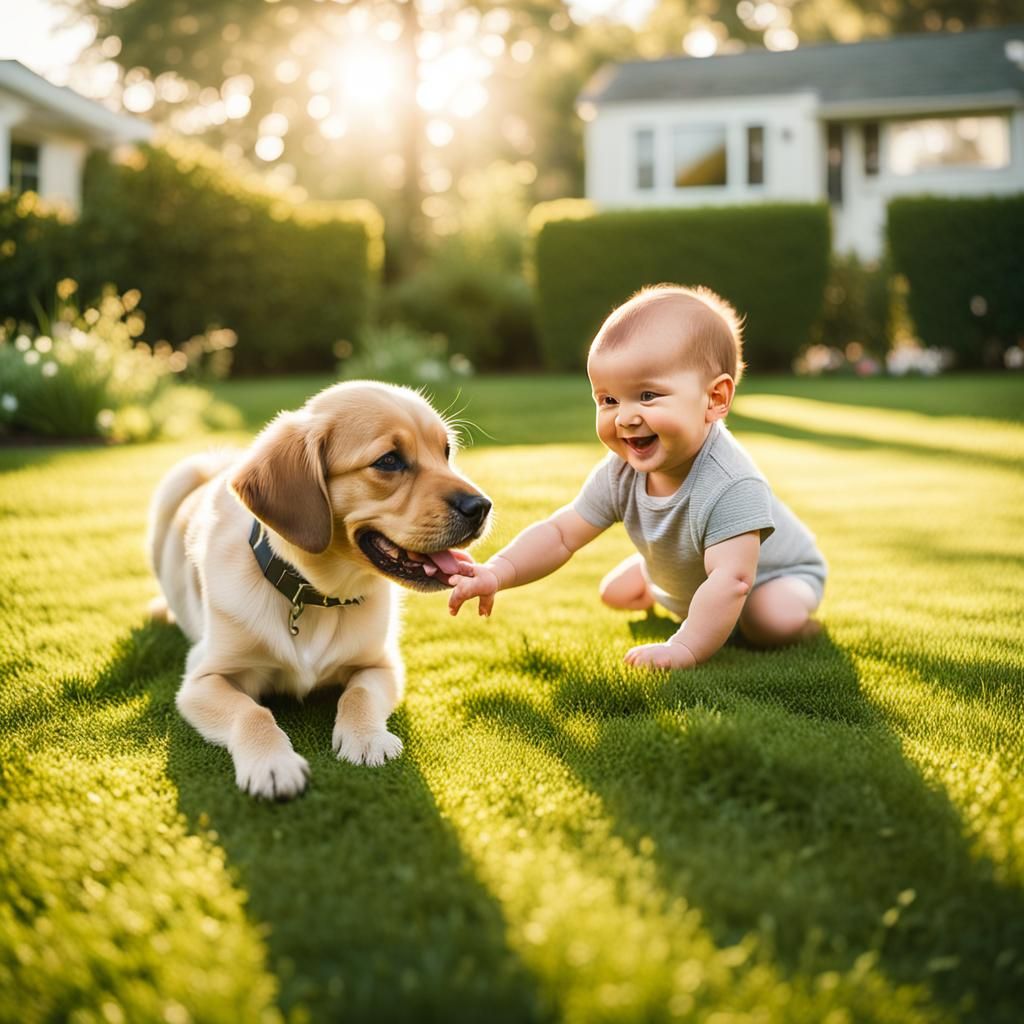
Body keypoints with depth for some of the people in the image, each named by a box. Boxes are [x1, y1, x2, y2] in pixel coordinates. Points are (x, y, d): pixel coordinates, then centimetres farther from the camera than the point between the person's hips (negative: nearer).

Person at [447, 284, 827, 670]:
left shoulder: (730, 485, -45)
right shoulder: (619, 473, -23)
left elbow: (730, 579, -50)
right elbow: (560, 534, -18)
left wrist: (684, 649, -54)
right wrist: (495, 574, -34)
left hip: (776, 573, -6)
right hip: (679, 576, 6)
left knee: (773, 624, -32)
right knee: (615, 592, 7)